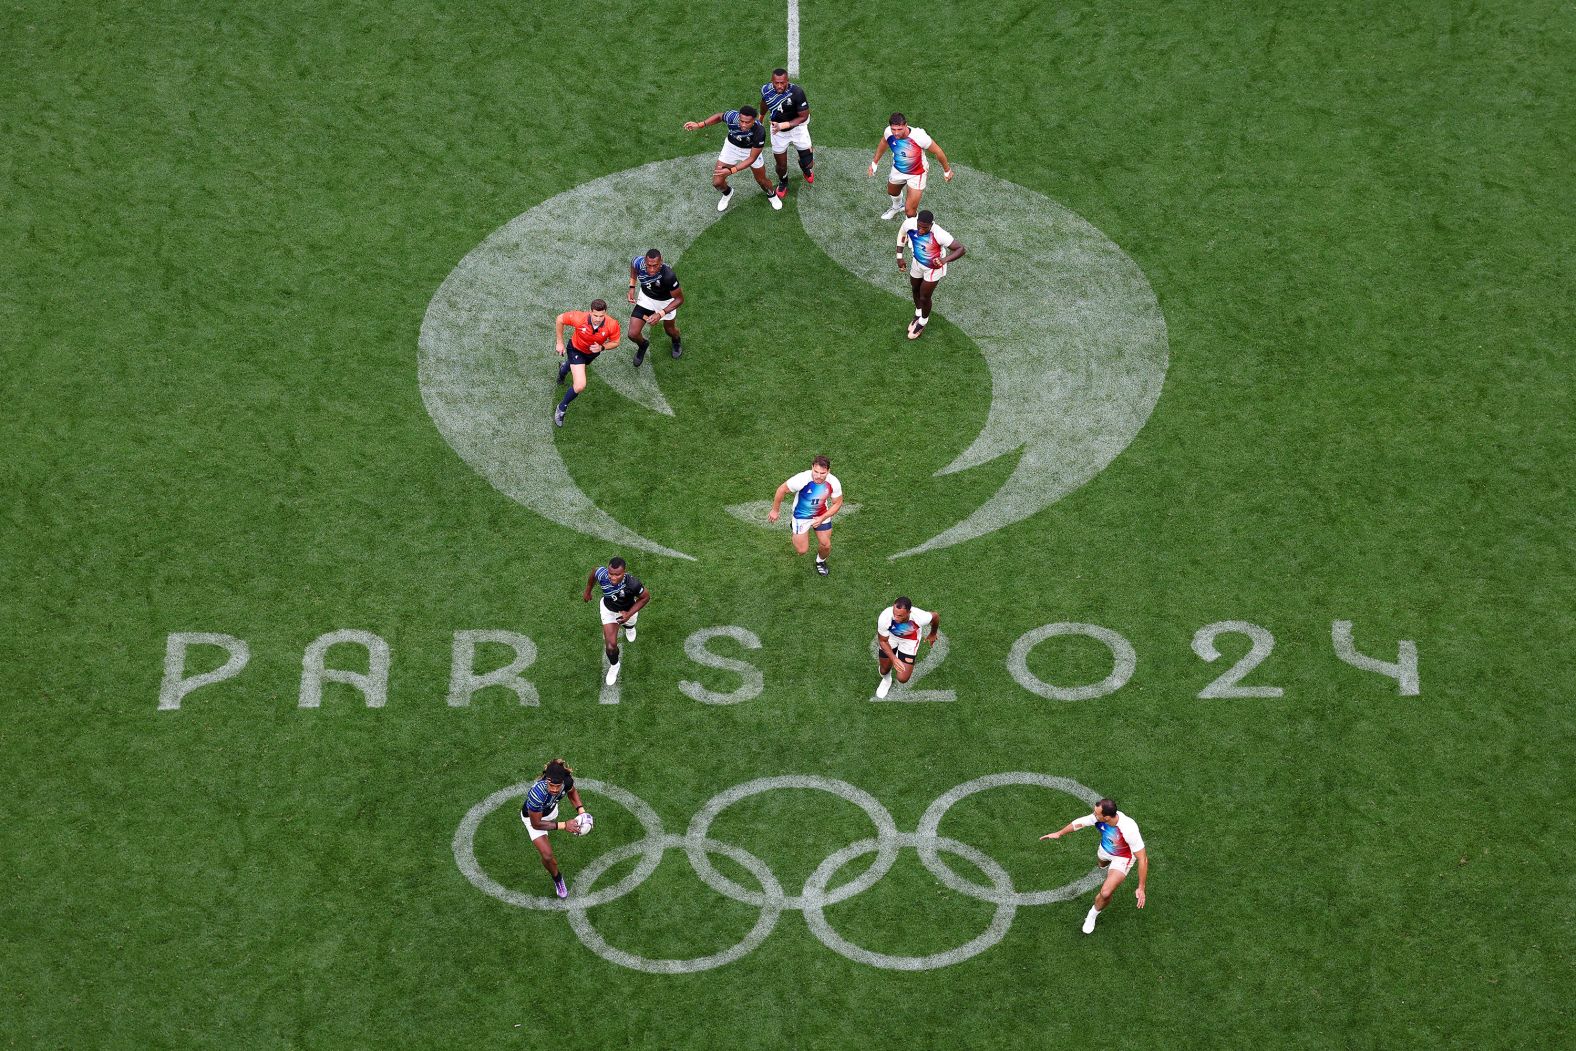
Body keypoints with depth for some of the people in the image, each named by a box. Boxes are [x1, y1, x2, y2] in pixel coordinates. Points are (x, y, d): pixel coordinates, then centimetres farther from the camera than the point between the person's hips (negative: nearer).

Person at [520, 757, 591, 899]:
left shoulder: (567, 781, -36)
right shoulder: (537, 793, -49)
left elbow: (572, 791, -7)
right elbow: (536, 824, -34)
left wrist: (581, 810, -22)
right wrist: (563, 826, -36)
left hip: (550, 810, 5)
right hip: (532, 817, -5)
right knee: (547, 855, -13)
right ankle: (557, 879, 18)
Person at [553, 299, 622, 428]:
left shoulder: (612, 325, -35)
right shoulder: (579, 318, -39)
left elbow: (615, 342, -15)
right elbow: (560, 318, -20)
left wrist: (602, 347, -34)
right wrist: (560, 342, -14)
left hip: (592, 352, 4)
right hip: (576, 349, -4)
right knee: (580, 386, -19)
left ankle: (564, 368, 74)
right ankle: (562, 408, 8)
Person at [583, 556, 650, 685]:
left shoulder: (632, 583, -45)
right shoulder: (601, 574, -39)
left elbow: (645, 597, -24)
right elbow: (593, 574, -11)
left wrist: (629, 614, -30)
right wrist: (588, 591, 7)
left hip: (628, 609, 0)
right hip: (608, 609, 0)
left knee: (629, 623, 35)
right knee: (611, 644, -2)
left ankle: (629, 626, 75)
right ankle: (614, 665, 30)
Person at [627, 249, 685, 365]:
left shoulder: (668, 276, -43)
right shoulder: (638, 263, -32)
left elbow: (679, 299, -29)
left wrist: (660, 314, -37)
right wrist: (632, 287, -6)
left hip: (665, 301, -2)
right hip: (646, 297, 2)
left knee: (669, 330, 24)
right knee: (633, 334, -1)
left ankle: (676, 341, 62)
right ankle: (642, 345, 36)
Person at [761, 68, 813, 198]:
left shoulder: (796, 93, -33)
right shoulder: (766, 89, -20)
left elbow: (803, 117, -22)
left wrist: (782, 125, -33)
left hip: (797, 127, -2)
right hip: (778, 130, 2)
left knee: (807, 164, 4)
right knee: (781, 165, 10)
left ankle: (807, 169, 44)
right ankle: (782, 183, 46)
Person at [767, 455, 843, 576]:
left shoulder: (833, 483, -27)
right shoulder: (802, 479, -37)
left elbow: (837, 503, -10)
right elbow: (782, 490, -20)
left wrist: (822, 518, -20)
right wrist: (775, 510, -9)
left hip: (822, 515, 2)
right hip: (801, 516, -2)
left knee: (826, 545, 8)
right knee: (802, 551, 2)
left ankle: (820, 562, 44)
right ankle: (795, 527, 34)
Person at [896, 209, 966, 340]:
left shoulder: (939, 234, -42)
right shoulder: (909, 224, -29)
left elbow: (961, 249, -36)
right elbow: (902, 233, -3)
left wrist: (944, 260, -52)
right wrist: (899, 256, -3)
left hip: (934, 267, -4)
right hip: (918, 262, 5)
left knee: (924, 298, 9)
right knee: (915, 290, 26)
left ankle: (923, 321, 42)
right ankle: (918, 314, 58)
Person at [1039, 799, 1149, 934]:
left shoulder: (1129, 830, -47)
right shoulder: (1098, 816, -31)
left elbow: (1143, 859, -39)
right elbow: (1080, 823, -9)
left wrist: (1141, 888, -38)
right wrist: (1059, 833, 1)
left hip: (1123, 858, -6)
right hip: (1105, 849, 6)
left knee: (1105, 893, -17)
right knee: (1102, 863, 40)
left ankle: (1093, 914, 16)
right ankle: (1105, 864, 81)